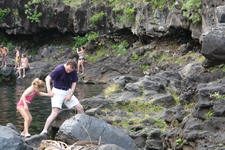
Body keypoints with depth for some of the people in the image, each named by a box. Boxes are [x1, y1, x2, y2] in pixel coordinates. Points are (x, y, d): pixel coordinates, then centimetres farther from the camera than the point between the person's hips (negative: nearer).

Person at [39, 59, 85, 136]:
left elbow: (74, 83, 6)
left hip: (68, 92, 6)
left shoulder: (73, 71, -4)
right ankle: (44, 131, -19)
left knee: (80, 108, 3)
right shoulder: (59, 69, -20)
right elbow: (48, 78, -26)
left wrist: (70, 94, -7)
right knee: (55, 113, -19)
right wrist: (49, 90, -41)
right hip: (57, 92, -6)